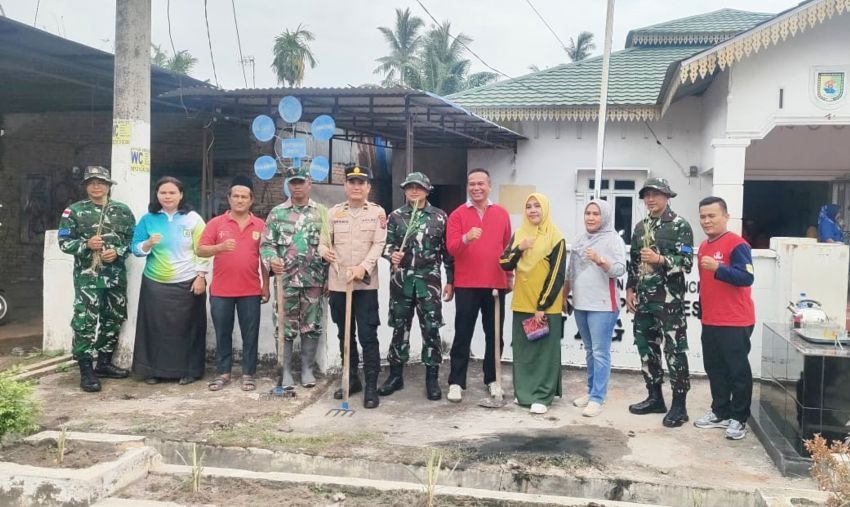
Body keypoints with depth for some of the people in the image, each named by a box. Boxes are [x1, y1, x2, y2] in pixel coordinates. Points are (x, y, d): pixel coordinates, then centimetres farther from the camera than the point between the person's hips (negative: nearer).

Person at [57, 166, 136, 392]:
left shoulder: (123, 211, 8)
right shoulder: (74, 211, 2)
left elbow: (133, 239, 7)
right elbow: (64, 242, 0)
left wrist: (117, 252, -11)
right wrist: (86, 244, -17)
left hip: (116, 275, 4)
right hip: (87, 276, -3)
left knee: (113, 321, 11)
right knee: (86, 322, -8)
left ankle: (104, 363, 25)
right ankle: (86, 370, -1)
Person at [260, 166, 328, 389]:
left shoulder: (322, 213, 5)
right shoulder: (277, 213, 4)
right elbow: (266, 244, 2)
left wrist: (330, 278, 1)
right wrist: (271, 260, -20)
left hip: (314, 280, 1)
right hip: (286, 280, 0)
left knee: (312, 326, 7)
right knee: (285, 326, 4)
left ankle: (307, 368, 19)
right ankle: (286, 370, 15)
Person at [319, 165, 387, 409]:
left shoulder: (378, 212, 2)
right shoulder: (333, 212, 10)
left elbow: (379, 244, -7)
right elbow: (323, 241, 10)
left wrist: (363, 267, -21)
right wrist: (324, 251, -15)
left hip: (366, 284, -3)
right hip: (338, 283, 4)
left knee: (368, 335, -6)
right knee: (344, 334, 13)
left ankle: (371, 386, 0)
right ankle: (352, 379, 26)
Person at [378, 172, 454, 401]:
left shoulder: (440, 217, 3)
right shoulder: (395, 216, 7)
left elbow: (448, 251, 3)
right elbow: (387, 244, 7)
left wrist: (450, 281, 1)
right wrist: (391, 254, -17)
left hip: (429, 280, -1)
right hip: (401, 279, 2)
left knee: (431, 328, 0)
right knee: (399, 327, 8)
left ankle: (432, 378, 10)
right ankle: (396, 375, 19)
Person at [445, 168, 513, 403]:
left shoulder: (502, 214, 7)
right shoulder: (458, 214, -1)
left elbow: (508, 247, 14)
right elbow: (451, 248, -11)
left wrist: (510, 275, 16)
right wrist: (466, 238, -30)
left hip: (496, 284, 2)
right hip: (466, 284, -2)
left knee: (494, 334, 8)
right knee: (462, 335, 2)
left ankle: (492, 379, 21)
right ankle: (456, 382, 7)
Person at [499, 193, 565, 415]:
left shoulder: (555, 238, -6)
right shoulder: (519, 235, 9)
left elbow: (557, 275, -10)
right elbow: (505, 265, 5)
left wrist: (543, 306, -14)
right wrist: (519, 249, -13)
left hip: (546, 307, -5)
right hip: (522, 304, 5)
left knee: (545, 351, -1)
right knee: (522, 350, 10)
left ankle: (542, 396, 5)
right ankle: (523, 392, 20)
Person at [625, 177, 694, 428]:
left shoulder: (680, 226, -4)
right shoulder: (640, 227, 15)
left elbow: (686, 263, -11)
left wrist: (660, 260, -25)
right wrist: (630, 289, 11)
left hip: (669, 299, -7)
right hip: (644, 299, 7)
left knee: (675, 350, -4)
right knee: (646, 348, 11)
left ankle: (679, 405, 3)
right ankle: (655, 397, 23)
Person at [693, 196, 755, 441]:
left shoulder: (737, 244, -12)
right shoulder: (703, 246, 13)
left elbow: (746, 278, -22)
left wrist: (718, 268, -33)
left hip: (735, 322, -8)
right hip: (710, 321, 8)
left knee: (738, 370, 1)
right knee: (714, 368, 14)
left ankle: (739, 419, 10)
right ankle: (720, 413, 26)